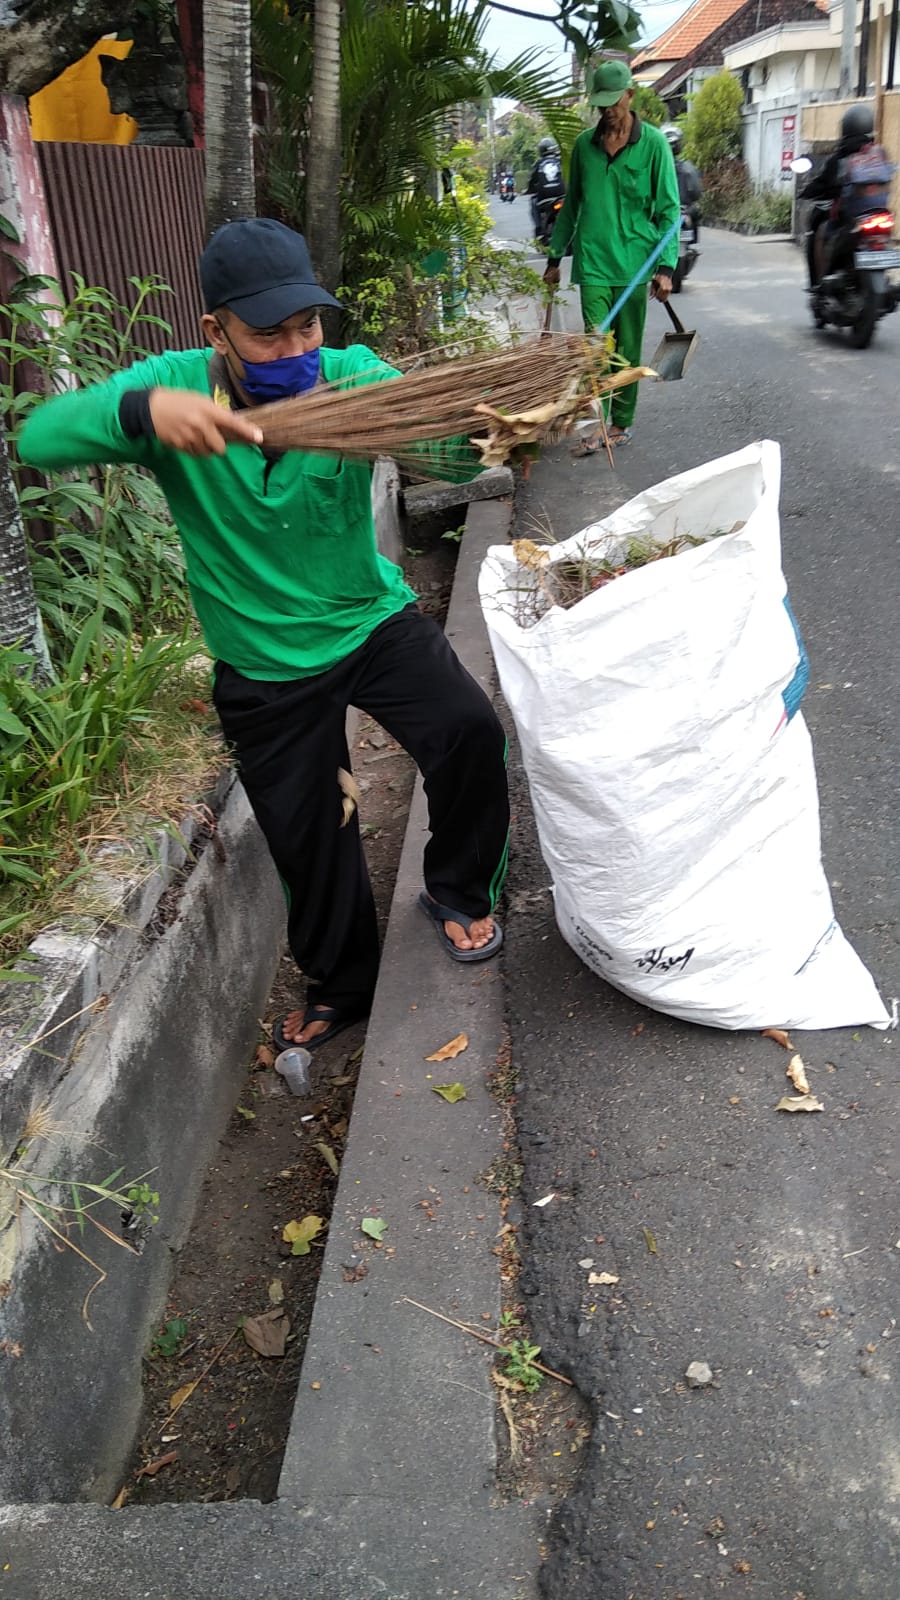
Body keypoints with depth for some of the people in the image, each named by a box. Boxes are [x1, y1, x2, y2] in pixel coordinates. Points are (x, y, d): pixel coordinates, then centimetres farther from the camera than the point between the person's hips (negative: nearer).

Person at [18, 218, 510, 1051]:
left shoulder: (350, 376, -14)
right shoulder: (177, 384, -14)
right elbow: (41, 437, -25)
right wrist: (143, 407, -44)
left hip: (374, 621, 0)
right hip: (263, 665, 1)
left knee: (470, 731, -27)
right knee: (308, 842, 12)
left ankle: (459, 891, 5)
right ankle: (342, 985, 42)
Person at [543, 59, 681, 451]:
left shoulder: (653, 143, -1)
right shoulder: (584, 144, 8)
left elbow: (669, 209, -2)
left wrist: (666, 267, -12)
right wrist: (555, 258, 16)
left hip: (634, 262, -1)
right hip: (593, 261, 2)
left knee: (628, 348, 7)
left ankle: (621, 421, 17)